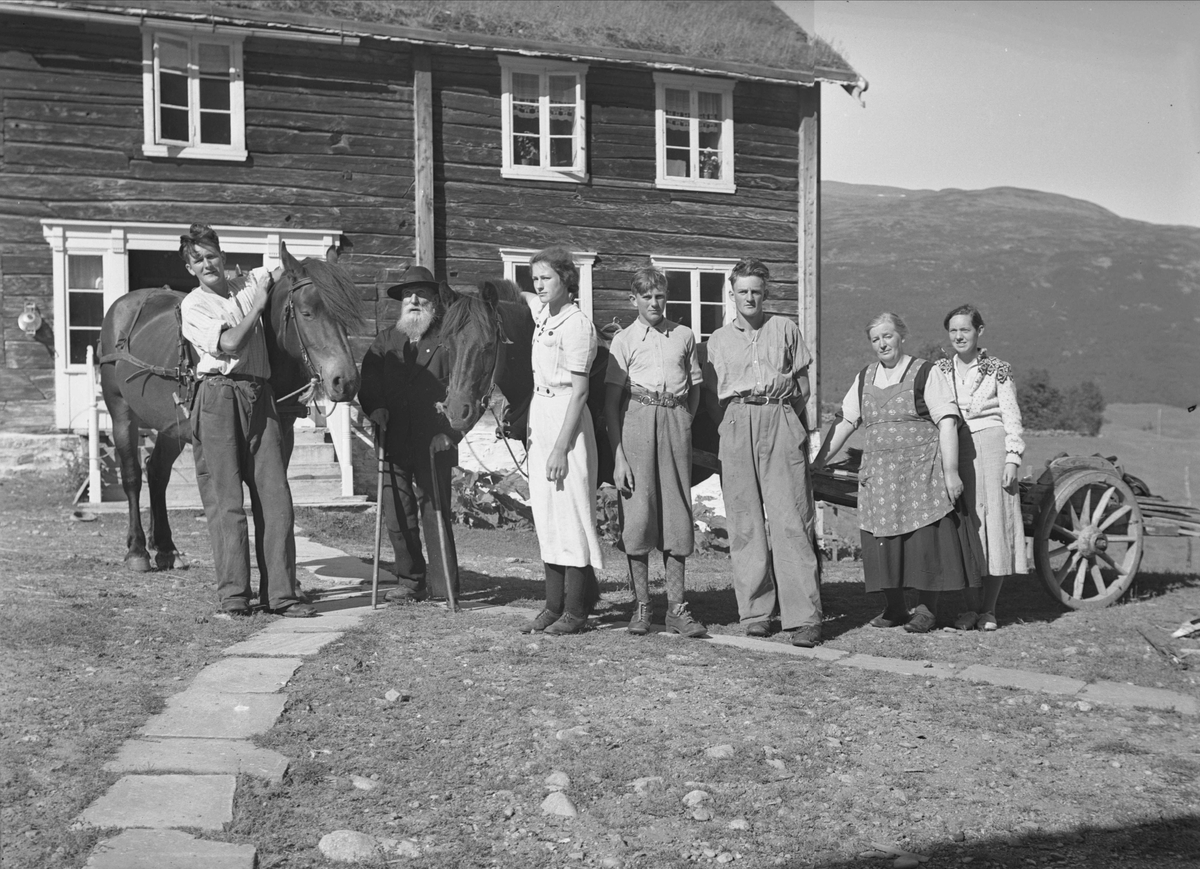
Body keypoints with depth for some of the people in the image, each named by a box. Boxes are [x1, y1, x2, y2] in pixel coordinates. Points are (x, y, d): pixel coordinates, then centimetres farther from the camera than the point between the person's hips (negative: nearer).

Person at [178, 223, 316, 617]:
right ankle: (233, 593, 1)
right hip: (218, 396, -4)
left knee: (275, 495, -2)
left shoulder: (251, 281, 15)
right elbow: (228, 344, -11)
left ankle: (280, 593, 0)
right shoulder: (193, 305, 4)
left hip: (259, 396, 4)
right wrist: (258, 305, -4)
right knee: (224, 497, -4)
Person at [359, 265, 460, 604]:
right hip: (393, 440, 4)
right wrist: (375, 409, -7)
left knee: (434, 512, -2)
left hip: (433, 442, -4)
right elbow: (367, 382, 12)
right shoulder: (385, 340, 17)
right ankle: (410, 582, 18)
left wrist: (450, 429, -14)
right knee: (397, 515, 6)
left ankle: (442, 586, 6)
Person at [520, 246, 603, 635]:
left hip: (566, 417, -9)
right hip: (539, 415, 9)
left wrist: (561, 447, -19)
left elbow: (578, 390, -15)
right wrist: (531, 431, 13)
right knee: (545, 515, 10)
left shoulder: (577, 324, -12)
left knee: (570, 513, -4)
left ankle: (575, 611, 4)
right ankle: (554, 606, 18)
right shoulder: (541, 319, 14)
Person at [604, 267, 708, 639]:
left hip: (675, 422, 2)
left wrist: (685, 424, 6)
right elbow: (611, 402, 0)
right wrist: (618, 456, -7)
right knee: (637, 513, -3)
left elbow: (695, 387, 22)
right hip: (636, 420, -2)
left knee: (677, 513, 2)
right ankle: (641, 607, 7)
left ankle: (676, 608, 7)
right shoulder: (624, 340, 4)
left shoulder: (684, 336, 12)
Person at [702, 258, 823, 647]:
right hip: (736, 424, 2)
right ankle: (755, 612, 2)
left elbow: (802, 384, 15)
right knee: (744, 522, -2)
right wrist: (728, 428, 5)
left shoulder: (785, 328, 15)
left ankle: (804, 617, -13)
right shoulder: (719, 338, 18)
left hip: (780, 422, -2)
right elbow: (712, 393, 16)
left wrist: (782, 385, -1)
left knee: (792, 519, -10)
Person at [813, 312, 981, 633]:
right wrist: (817, 462, 5)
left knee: (924, 537, -4)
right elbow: (844, 423, 12)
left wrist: (951, 471, -14)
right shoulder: (864, 378, 14)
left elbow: (947, 424, -7)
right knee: (883, 540, 4)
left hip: (922, 470, -5)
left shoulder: (926, 373, -2)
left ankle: (927, 609, 7)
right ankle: (894, 608, 16)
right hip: (878, 472, 5)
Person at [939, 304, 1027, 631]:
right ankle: (970, 608, 9)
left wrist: (1012, 459, -7)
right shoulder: (939, 371, 11)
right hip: (954, 452, 3)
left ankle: (988, 609, 8)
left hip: (991, 448, -2)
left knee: (994, 522, -2)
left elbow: (1012, 417, 1)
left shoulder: (997, 369, 3)